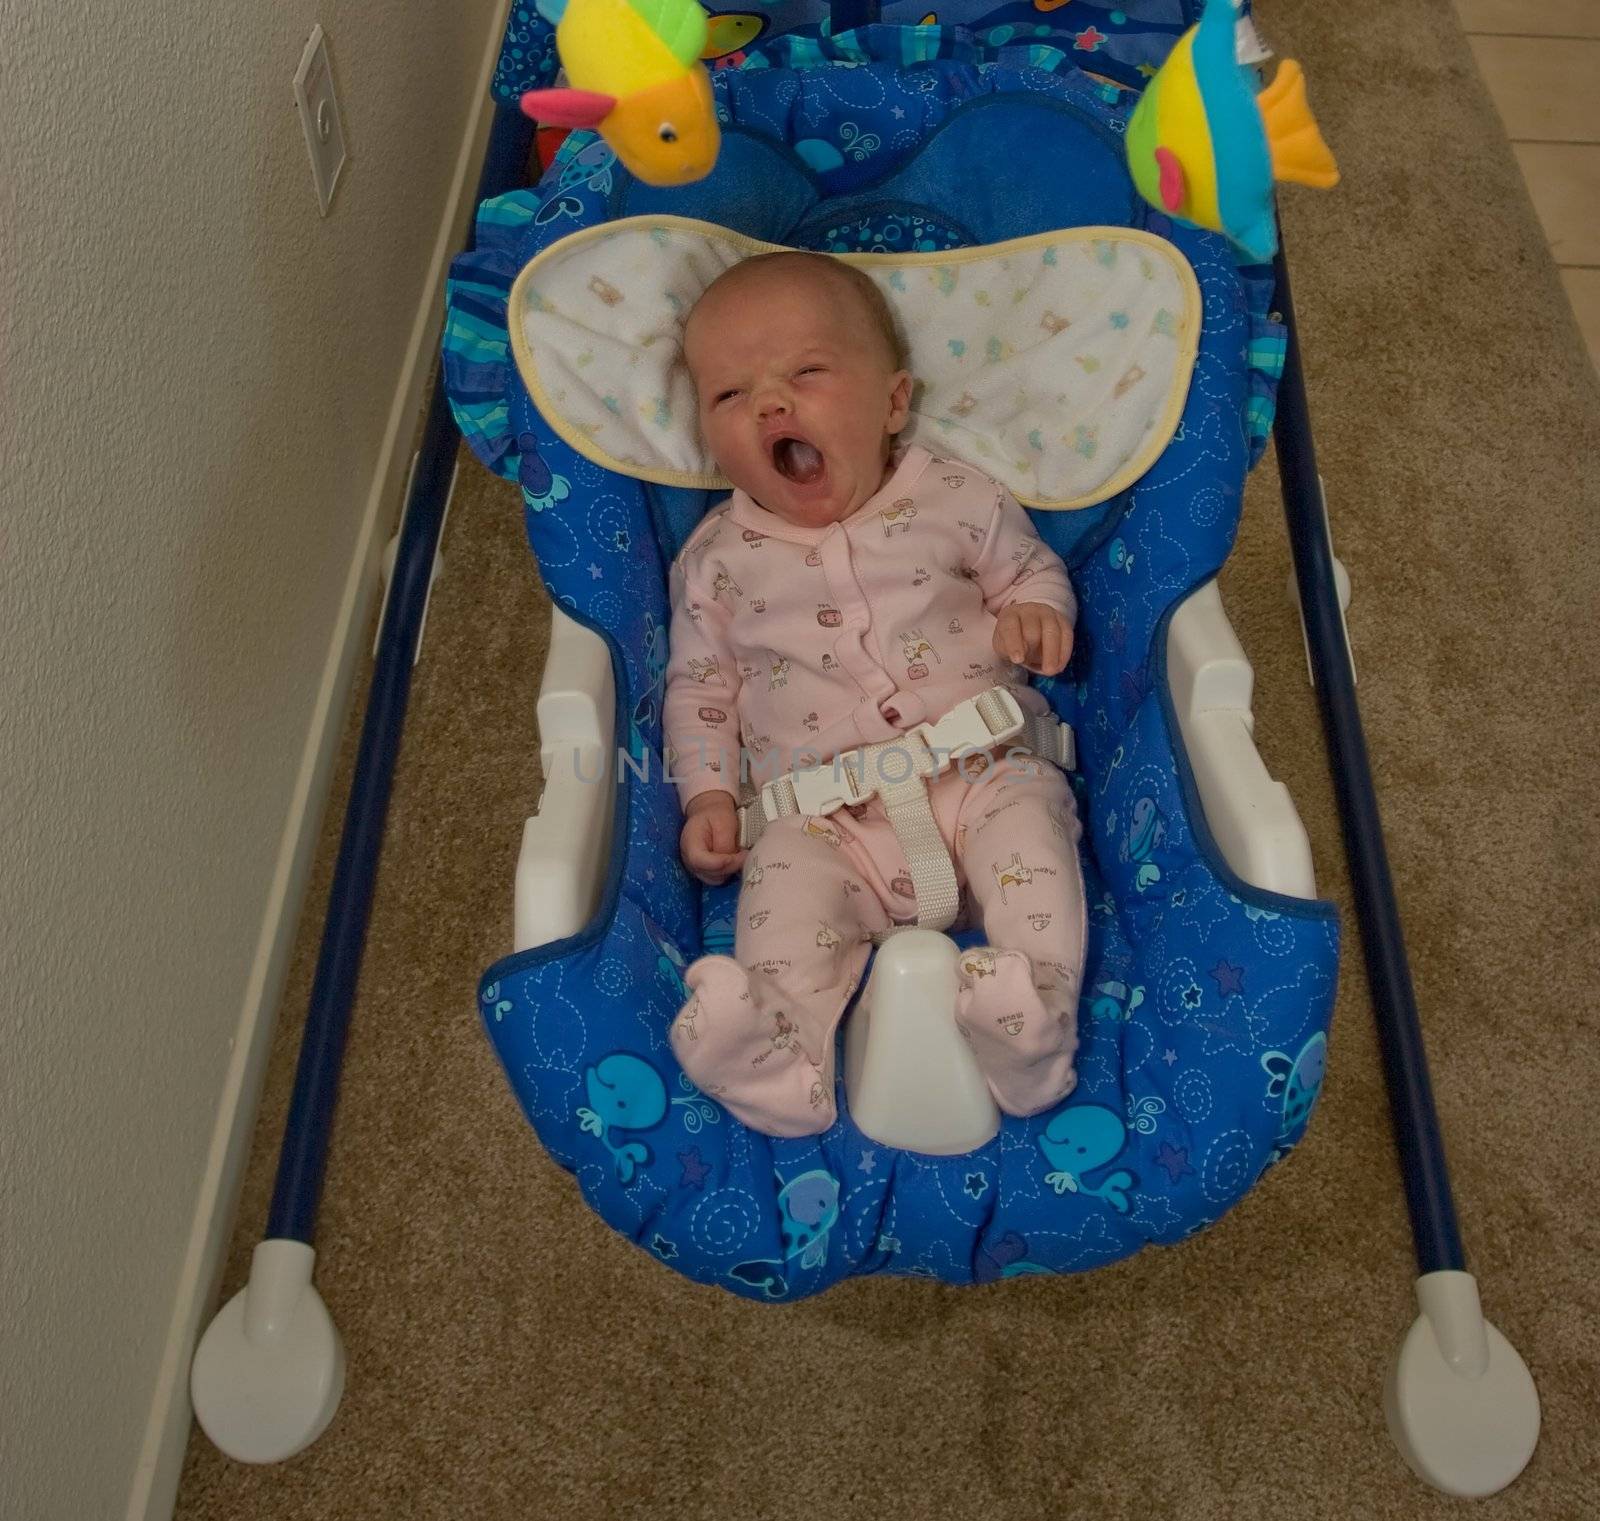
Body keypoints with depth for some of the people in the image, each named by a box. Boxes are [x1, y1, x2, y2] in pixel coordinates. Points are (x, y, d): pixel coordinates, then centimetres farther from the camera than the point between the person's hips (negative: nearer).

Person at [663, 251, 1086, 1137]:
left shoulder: (956, 500, 6)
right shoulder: (719, 557, 8)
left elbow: (1035, 570, 20)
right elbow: (698, 685, 15)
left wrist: (1036, 614, -5)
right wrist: (708, 795, 2)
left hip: (981, 769, 0)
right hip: (820, 813, 0)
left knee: (1030, 822, -28)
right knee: (786, 881, -27)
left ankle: (1032, 1003, -36)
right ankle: (776, 1057, -38)